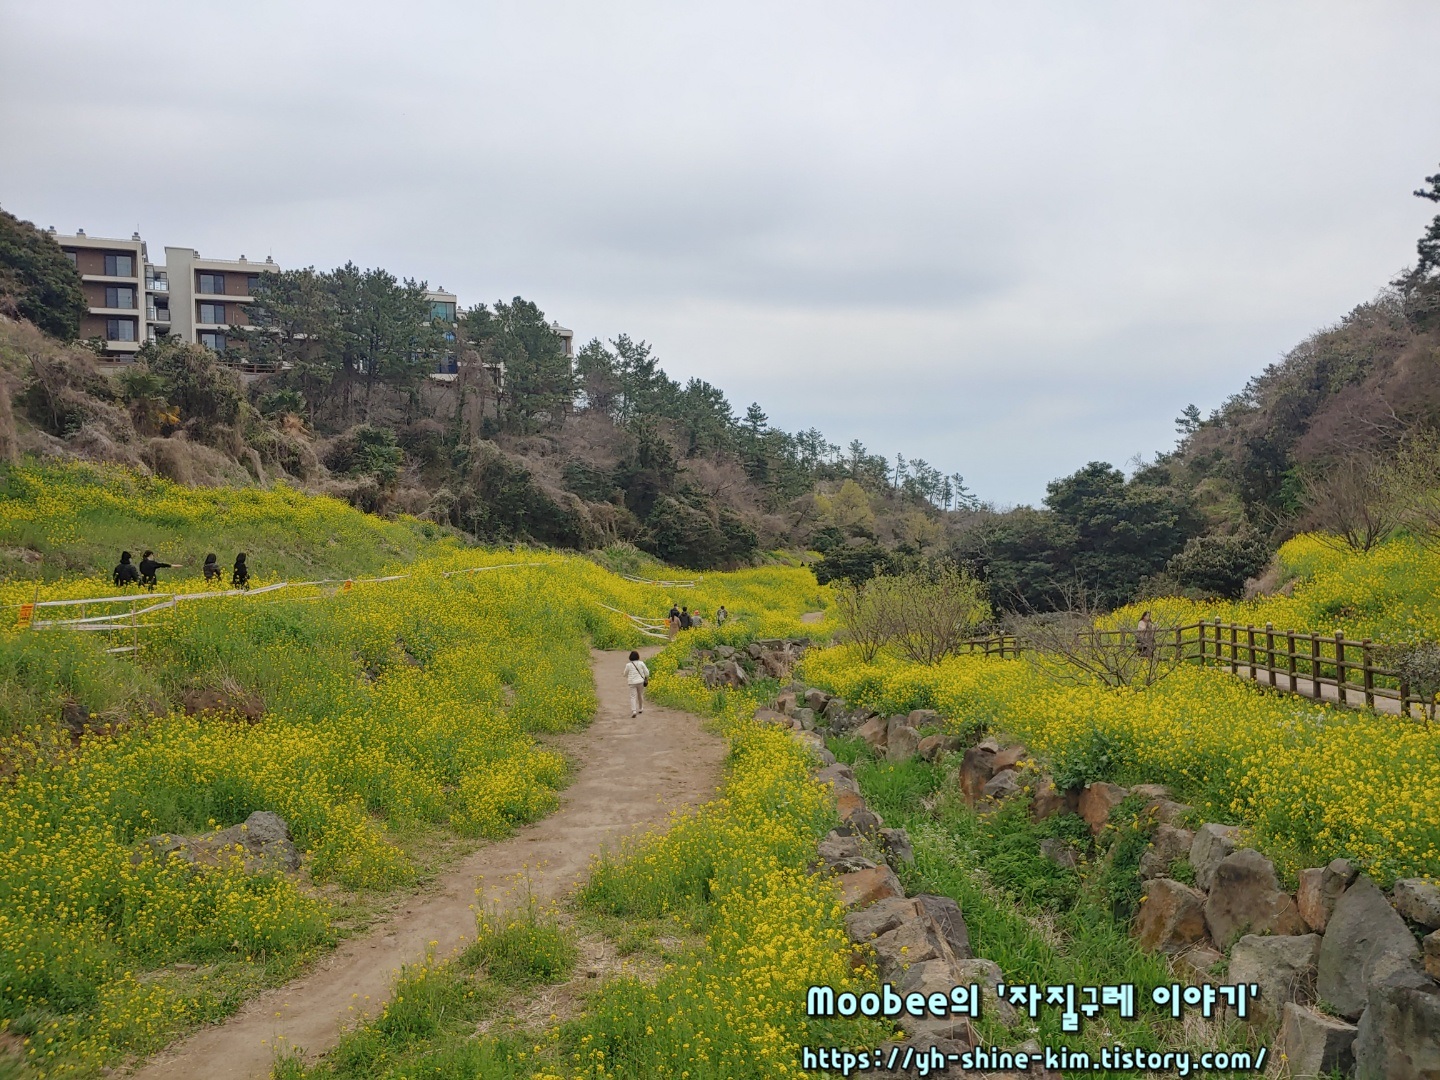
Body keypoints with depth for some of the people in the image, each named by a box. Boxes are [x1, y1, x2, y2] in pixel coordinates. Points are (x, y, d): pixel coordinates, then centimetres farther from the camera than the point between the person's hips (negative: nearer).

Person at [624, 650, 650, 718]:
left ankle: (634, 711, -20)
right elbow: (646, 672, -2)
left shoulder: (628, 665, -6)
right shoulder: (641, 663, -5)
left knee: (633, 697, -4)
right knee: (640, 695, 21)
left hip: (632, 682, -2)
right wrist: (647, 679, 15)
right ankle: (640, 709, 35)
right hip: (640, 681, 2)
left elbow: (625, 674, 7)